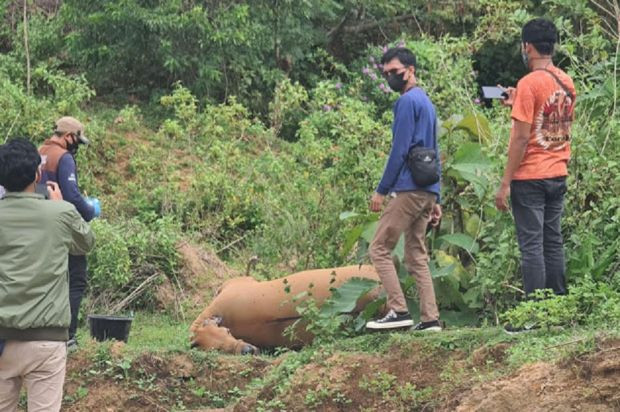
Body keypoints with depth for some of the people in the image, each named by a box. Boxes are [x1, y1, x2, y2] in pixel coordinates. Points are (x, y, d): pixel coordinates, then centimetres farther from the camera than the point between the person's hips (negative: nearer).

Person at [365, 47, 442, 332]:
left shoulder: (407, 102, -9)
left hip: (408, 189, -9)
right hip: (427, 191, 9)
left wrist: (382, 190, -11)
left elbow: (399, 151, -15)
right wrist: (434, 200, 24)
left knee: (379, 250, -5)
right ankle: (430, 319, 5)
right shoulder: (426, 103, 21)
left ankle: (399, 311, -9)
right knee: (417, 256, 10)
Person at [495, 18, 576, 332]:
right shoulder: (567, 83, 8)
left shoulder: (529, 84, -15)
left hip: (530, 178, -7)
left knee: (531, 245, -5)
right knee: (553, 242, 11)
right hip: (558, 176, 7)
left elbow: (521, 137, -17)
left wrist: (504, 183, -14)